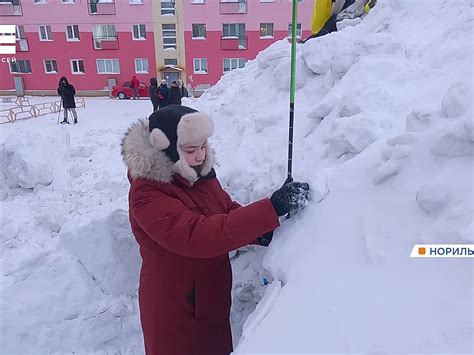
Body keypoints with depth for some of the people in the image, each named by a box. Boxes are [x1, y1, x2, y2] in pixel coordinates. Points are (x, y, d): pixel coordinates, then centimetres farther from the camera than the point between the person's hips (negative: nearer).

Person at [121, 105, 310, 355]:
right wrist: (272, 208, -39)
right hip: (175, 311, -6)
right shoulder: (146, 193, -26)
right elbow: (197, 235, -38)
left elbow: (229, 210, 4)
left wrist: (261, 233, -17)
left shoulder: (197, 173, -3)